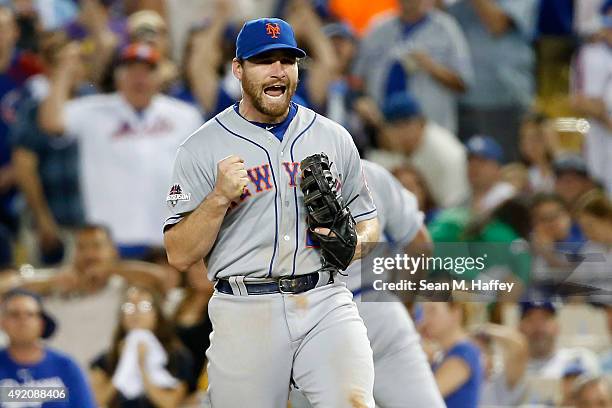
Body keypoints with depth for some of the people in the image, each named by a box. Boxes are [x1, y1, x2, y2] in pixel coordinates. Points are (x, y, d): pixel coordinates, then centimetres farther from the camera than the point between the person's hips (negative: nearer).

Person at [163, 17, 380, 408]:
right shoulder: (202, 148, 4)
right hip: (244, 313, -1)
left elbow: (368, 220, 21)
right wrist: (219, 197, -15)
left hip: (325, 302, 1)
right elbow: (180, 256, -1)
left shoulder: (334, 138, 13)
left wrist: (357, 241, -2)